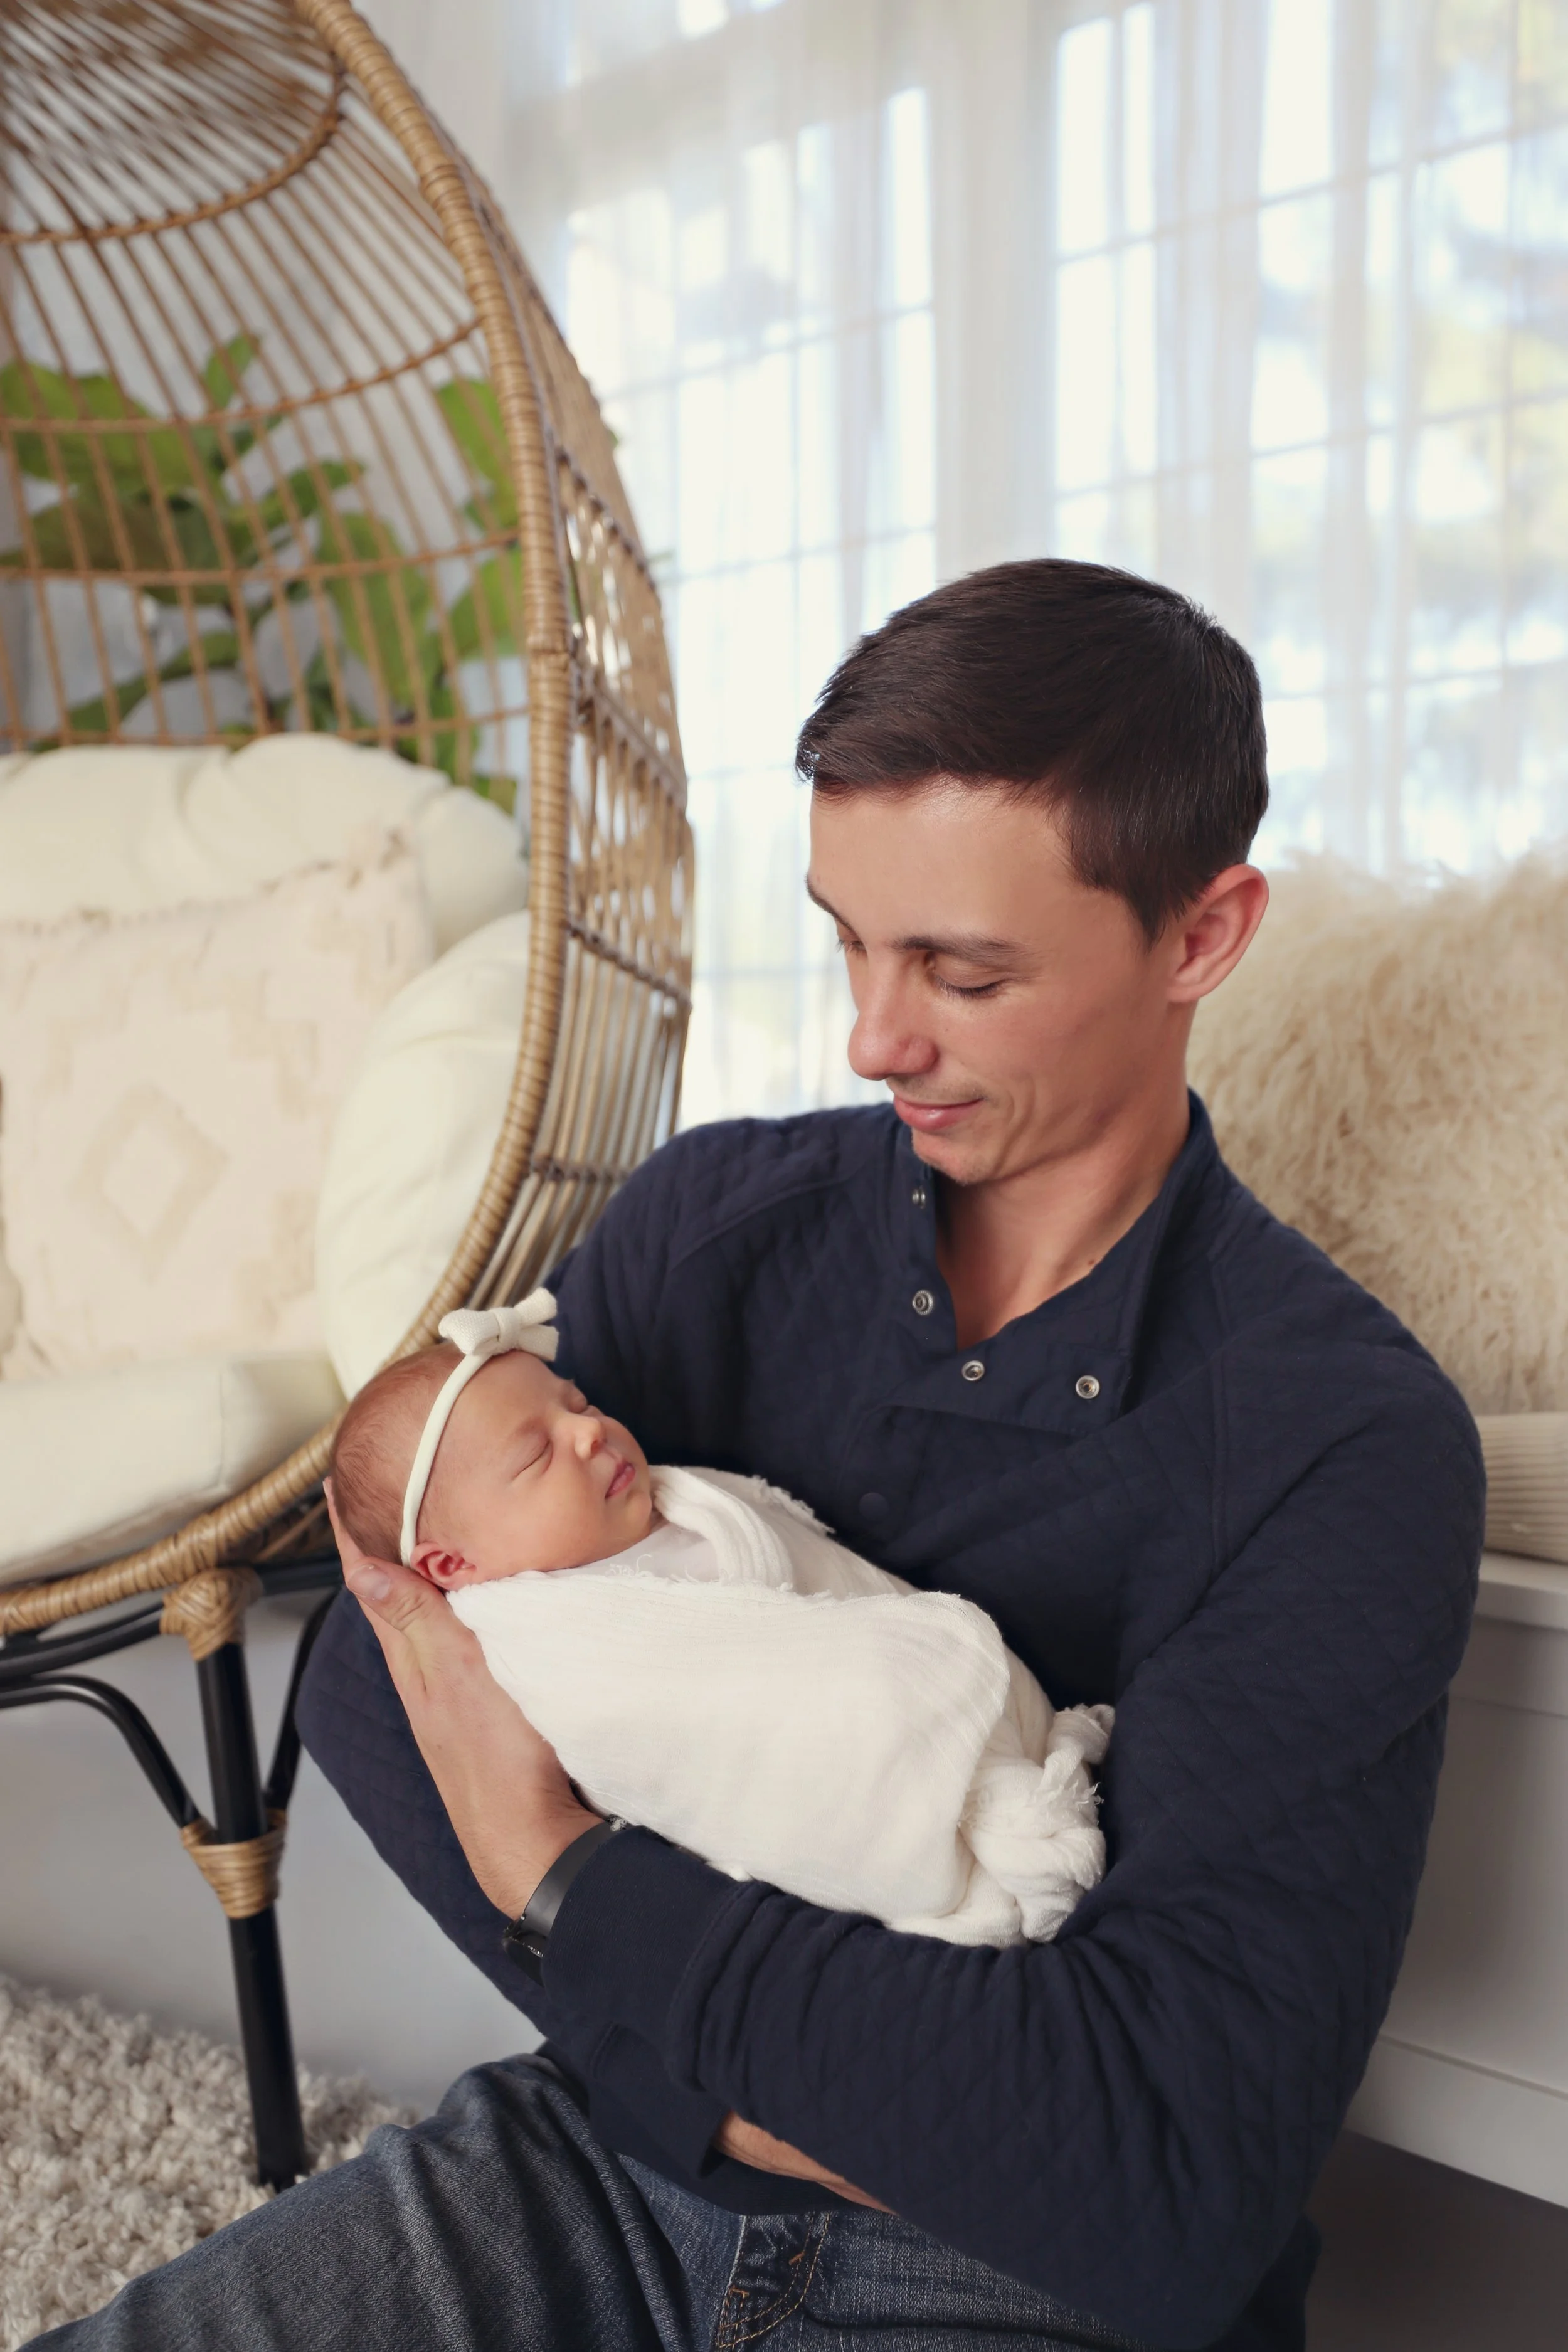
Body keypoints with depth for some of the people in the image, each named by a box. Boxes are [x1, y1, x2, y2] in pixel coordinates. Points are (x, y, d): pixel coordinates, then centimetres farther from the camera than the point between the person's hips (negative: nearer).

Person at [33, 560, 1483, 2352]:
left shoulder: (1349, 1446, -16)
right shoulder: (712, 1216, -2)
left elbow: (1177, 2183, -22)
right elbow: (372, 1683, -5)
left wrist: (555, 1877, -19)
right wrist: (730, 2074, -17)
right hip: (619, 2141, 4)